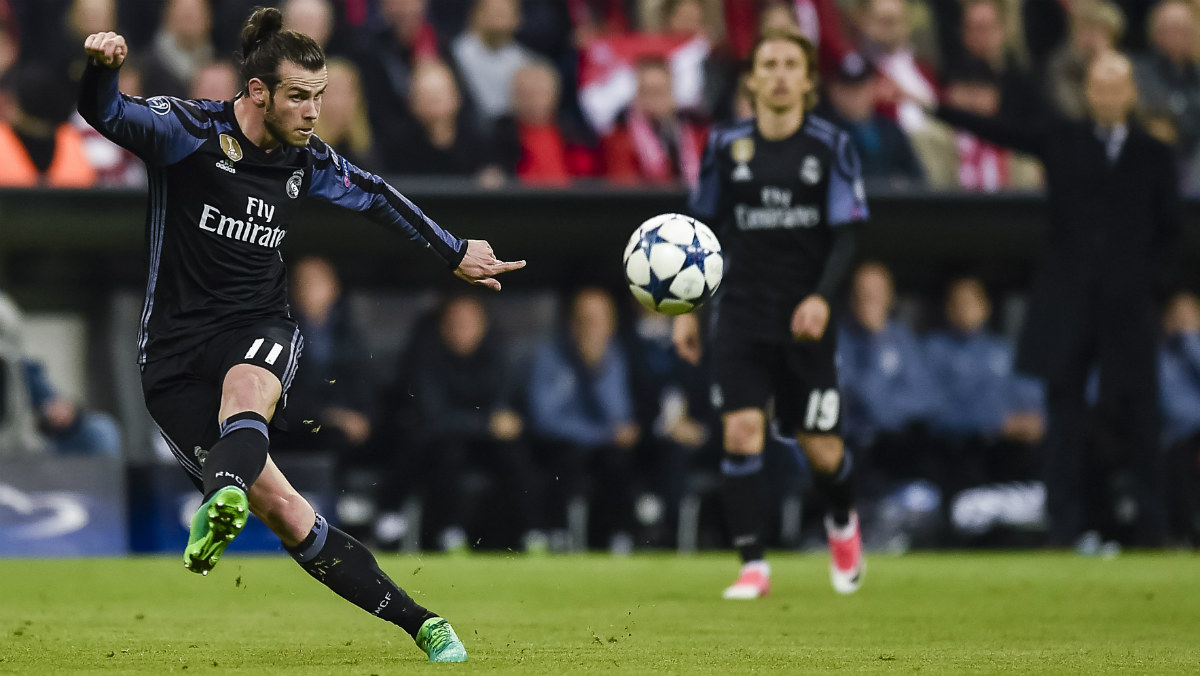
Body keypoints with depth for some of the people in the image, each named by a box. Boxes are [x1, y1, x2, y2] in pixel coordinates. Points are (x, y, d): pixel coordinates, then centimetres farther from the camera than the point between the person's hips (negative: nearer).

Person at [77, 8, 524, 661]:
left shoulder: (307, 163, 7)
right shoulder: (189, 131, -9)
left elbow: (377, 197, 26)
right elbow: (106, 115, -23)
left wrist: (456, 253, 34)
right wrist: (101, 66, -46)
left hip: (257, 330, 4)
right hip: (176, 352, -4)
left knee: (247, 388, -37)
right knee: (280, 508, -14)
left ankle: (222, 498, -67)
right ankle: (419, 623, -8)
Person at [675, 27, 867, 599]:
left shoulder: (832, 146, -1)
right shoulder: (725, 146, 4)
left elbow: (845, 237, -3)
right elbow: (702, 231, 13)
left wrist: (821, 298, -18)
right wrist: (686, 308, 7)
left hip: (805, 319, -1)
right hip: (741, 314, 1)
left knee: (820, 449, 3)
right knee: (741, 433, -15)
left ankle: (842, 521, 36)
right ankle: (752, 566, -9)